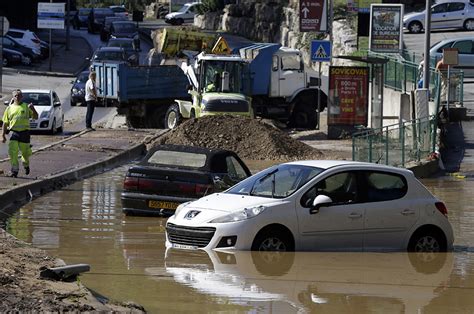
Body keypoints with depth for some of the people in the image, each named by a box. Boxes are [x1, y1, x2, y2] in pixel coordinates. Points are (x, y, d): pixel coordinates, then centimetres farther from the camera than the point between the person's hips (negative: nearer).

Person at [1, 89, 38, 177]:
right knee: (12, 152, -13)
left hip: (24, 132, 0)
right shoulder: (9, 108, 9)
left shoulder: (26, 107, 6)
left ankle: (26, 165, 39)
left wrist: (33, 109, -16)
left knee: (25, 152, 9)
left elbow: (35, 117, 4)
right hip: (14, 133, 0)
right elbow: (5, 123, 11)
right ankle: (14, 170, -6)